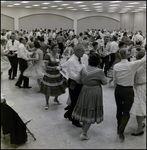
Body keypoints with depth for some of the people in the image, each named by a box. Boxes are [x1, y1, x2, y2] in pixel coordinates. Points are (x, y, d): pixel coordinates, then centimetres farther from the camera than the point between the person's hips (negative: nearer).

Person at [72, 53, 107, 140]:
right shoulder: (99, 71, -19)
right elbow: (105, 82, -7)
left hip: (85, 90, 5)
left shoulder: (83, 69, -4)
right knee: (91, 113, 5)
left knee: (85, 110, 20)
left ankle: (84, 128, 38)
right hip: (95, 93, -5)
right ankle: (84, 133, 8)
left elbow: (79, 81, 5)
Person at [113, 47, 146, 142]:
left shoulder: (116, 66, -8)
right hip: (128, 91, -3)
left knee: (119, 109, 19)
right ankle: (121, 131, -3)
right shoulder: (132, 65, -18)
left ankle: (119, 129, 36)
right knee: (126, 112, 8)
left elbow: (115, 80, 1)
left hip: (118, 90, 4)